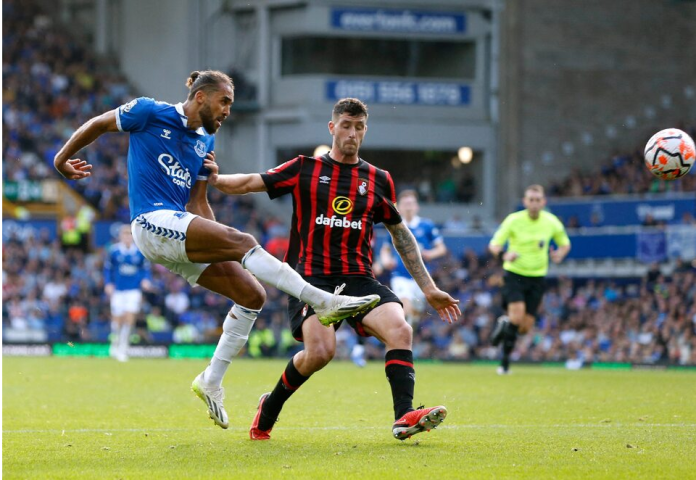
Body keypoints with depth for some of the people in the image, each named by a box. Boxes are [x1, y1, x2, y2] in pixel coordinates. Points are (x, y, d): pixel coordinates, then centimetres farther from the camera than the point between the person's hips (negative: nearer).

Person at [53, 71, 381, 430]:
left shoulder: (205, 143, 18)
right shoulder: (150, 113, -1)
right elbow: (98, 124, 10)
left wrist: (216, 238, 6)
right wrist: (62, 159, 18)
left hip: (183, 233, 8)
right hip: (152, 222, -8)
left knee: (252, 294, -4)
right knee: (243, 241, -25)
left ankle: (211, 381, 6)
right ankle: (324, 302, -31)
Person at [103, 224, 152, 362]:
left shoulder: (140, 252, 1)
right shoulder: (114, 251, -1)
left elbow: (146, 268, 10)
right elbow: (107, 268, 6)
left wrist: (145, 280, -8)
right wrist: (108, 283, -4)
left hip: (134, 290, 0)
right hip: (118, 289, 0)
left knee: (129, 318, -10)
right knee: (117, 318, 1)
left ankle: (123, 348, -1)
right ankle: (115, 345, 25)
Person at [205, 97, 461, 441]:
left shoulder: (379, 180, 13)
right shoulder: (305, 169, 7)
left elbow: (400, 235, 21)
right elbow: (250, 183, 2)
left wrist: (429, 288, 20)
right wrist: (215, 179, -20)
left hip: (359, 279, 3)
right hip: (311, 277, -3)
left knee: (400, 330, -24)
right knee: (320, 351, -24)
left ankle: (404, 418, -26)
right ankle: (268, 409, 2)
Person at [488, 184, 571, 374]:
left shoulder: (552, 222, -3)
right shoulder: (513, 220, -10)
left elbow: (565, 244, 13)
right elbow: (494, 245, -8)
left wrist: (559, 254, -12)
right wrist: (505, 253, -32)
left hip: (537, 277, 3)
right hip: (514, 273, -3)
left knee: (525, 327, -1)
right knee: (517, 317, -23)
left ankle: (504, 323, 33)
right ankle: (505, 358, 0)